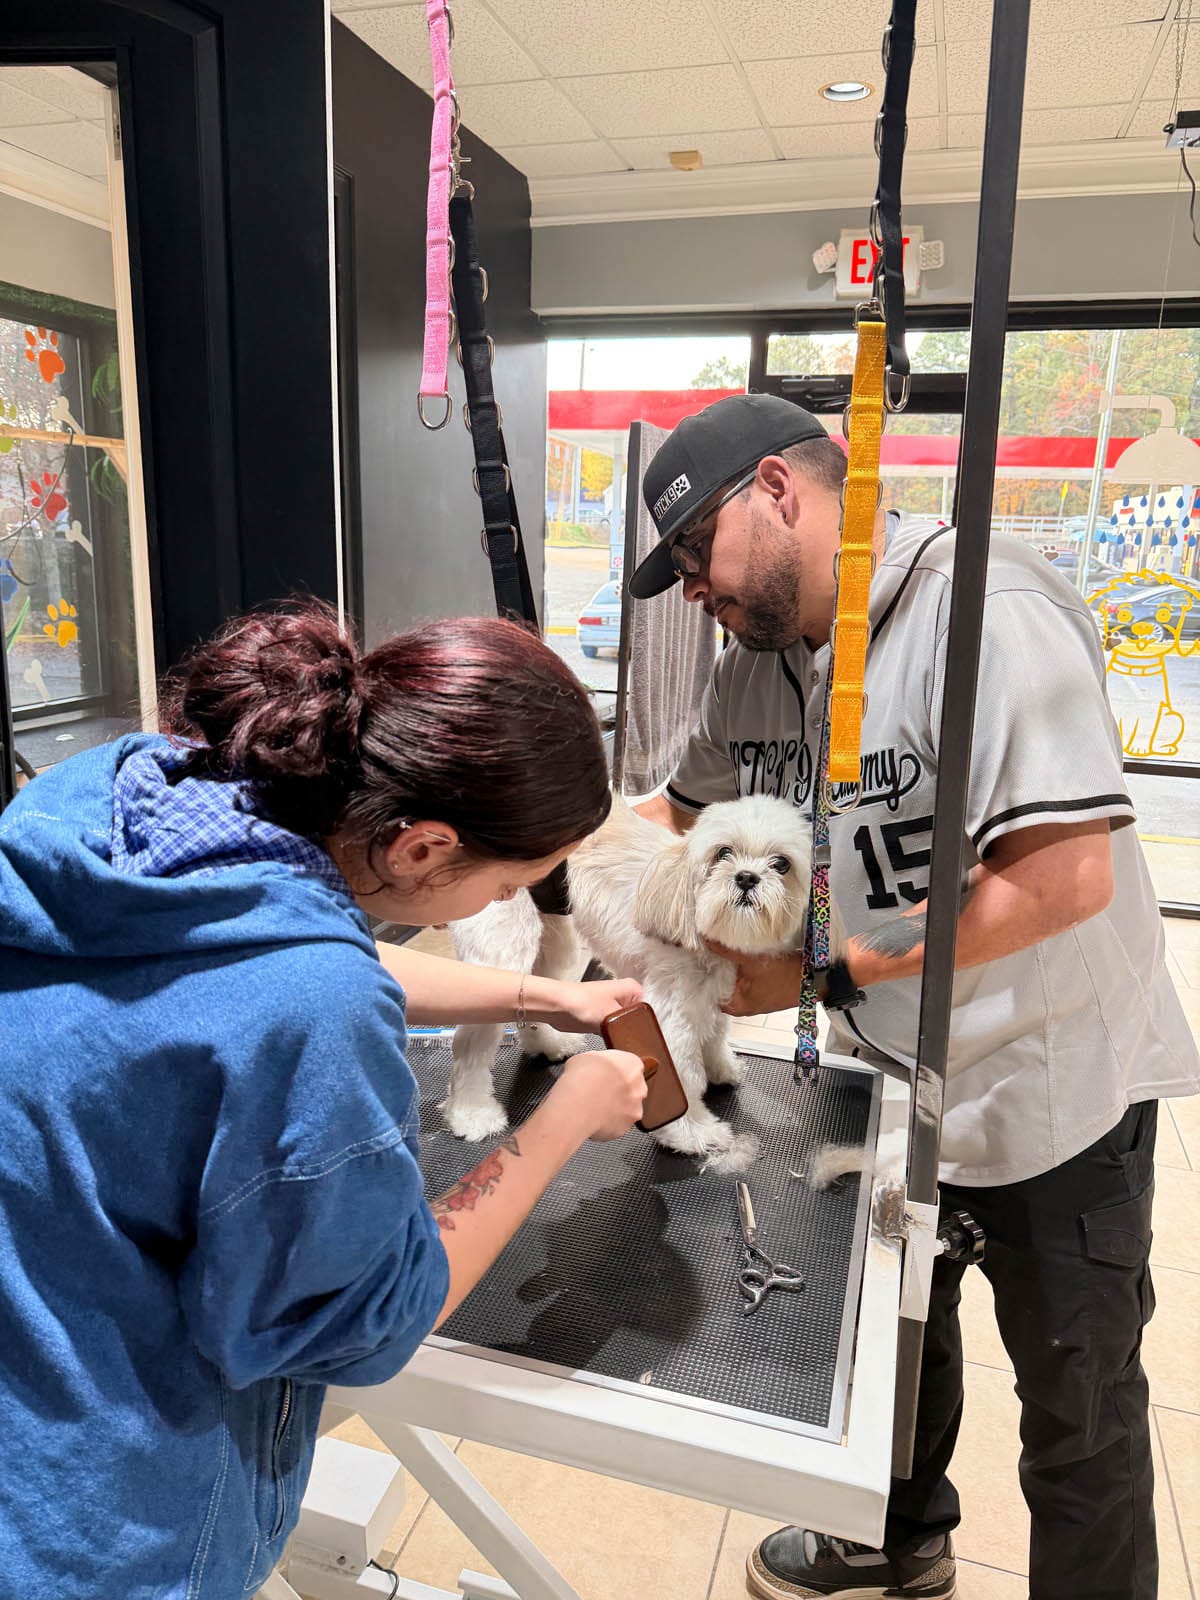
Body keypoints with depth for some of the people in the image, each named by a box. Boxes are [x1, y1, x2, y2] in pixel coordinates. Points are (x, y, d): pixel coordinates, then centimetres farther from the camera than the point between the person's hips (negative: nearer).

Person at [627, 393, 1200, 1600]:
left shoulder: (987, 614, -27)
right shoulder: (755, 667, -3)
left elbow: (1066, 877, -33)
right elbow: (680, 809, 13)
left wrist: (831, 969, -28)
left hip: (1048, 1095, -7)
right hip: (888, 1080, 8)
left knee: (1078, 1411, 15)